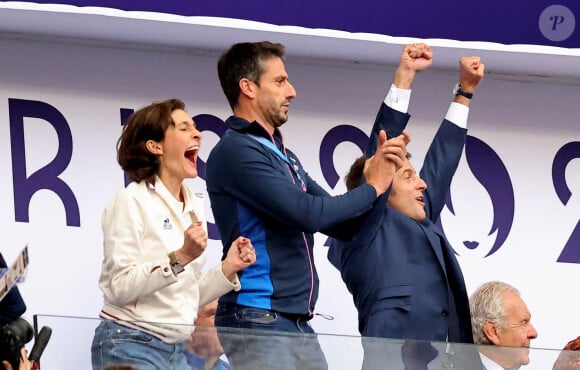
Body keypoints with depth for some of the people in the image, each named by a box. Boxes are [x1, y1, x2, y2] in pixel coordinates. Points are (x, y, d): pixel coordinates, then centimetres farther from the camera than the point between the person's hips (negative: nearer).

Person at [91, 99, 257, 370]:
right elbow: (120, 288, -17)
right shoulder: (132, 202, -8)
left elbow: (188, 296, 14)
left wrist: (228, 269, 0)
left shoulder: (195, 207, 13)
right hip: (131, 347, -7)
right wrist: (179, 259, -24)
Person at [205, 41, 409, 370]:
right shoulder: (235, 151, -10)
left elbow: (342, 225, 20)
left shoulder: (283, 156, 19)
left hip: (298, 325, 9)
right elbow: (309, 213, -18)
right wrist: (373, 187, -4)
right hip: (258, 320, -9)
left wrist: (377, 171, 6)